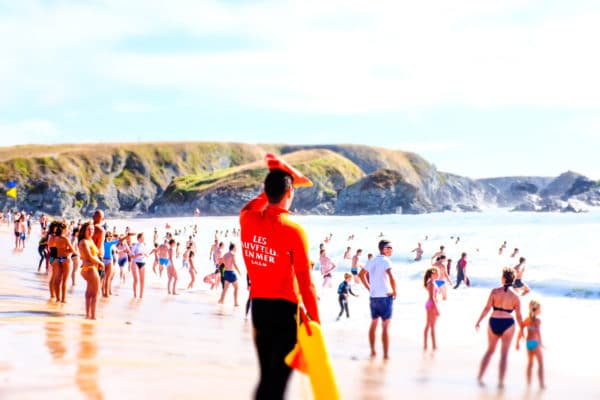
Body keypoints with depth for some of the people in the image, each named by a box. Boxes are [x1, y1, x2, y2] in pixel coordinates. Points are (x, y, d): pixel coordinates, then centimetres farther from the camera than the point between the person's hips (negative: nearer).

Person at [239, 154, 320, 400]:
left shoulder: (247, 220, -1)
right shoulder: (293, 230, -16)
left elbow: (252, 207, 27)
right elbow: (305, 282, -15)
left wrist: (277, 180, 25)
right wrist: (315, 319, -9)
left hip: (258, 306, 6)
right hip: (284, 308, -6)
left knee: (266, 375, 18)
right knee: (278, 379, -2)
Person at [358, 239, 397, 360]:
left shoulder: (372, 261, 9)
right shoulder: (385, 261, -14)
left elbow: (361, 274, 20)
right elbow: (391, 278, -27)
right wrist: (394, 291, -12)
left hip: (373, 297, 7)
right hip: (385, 297, -7)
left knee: (373, 325, 17)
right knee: (385, 327, -2)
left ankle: (373, 351, 23)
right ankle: (386, 354, 0)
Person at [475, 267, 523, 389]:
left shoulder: (494, 291, -6)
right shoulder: (515, 296, -4)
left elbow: (487, 308, -8)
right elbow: (518, 316, -2)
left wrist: (478, 322, 0)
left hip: (494, 323, 1)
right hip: (507, 324, -1)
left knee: (490, 350, 19)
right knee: (504, 354, 9)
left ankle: (480, 377, 19)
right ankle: (501, 382, 9)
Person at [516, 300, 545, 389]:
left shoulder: (527, 320, 7)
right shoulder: (537, 320, -13)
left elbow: (520, 331, 10)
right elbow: (538, 332, -25)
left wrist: (518, 342, 16)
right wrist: (540, 343, -28)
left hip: (528, 342, 7)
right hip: (535, 342, -7)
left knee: (530, 362, 18)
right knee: (541, 363, 2)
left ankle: (529, 382, 21)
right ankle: (542, 383, 0)